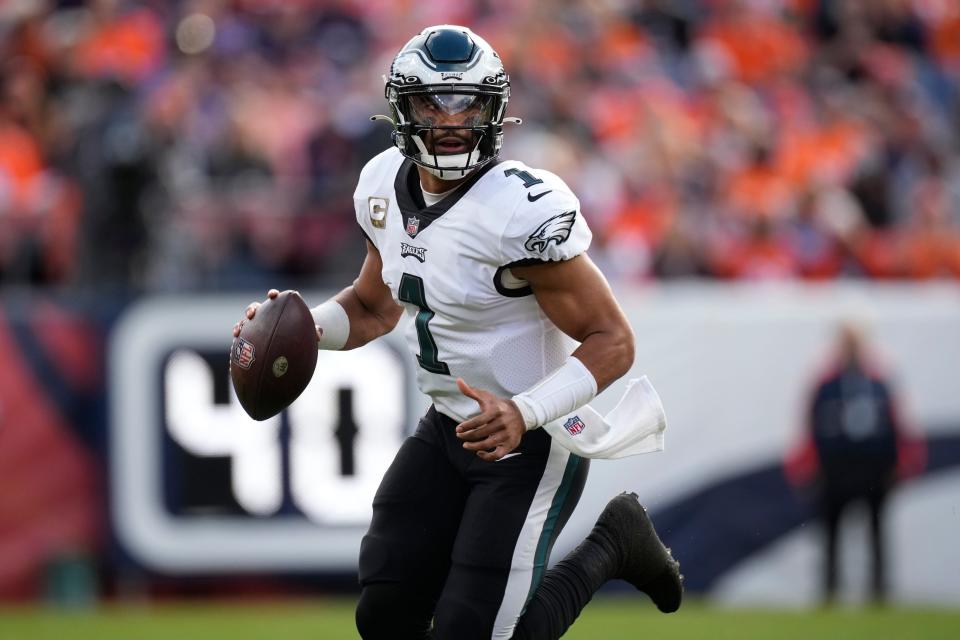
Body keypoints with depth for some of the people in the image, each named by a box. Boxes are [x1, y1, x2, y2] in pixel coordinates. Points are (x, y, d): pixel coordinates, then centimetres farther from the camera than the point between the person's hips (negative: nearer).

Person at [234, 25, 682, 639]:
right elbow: (374, 306, 16)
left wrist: (525, 414, -36)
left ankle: (612, 543, 15)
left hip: (533, 443, -7)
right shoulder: (386, 186, -1)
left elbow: (613, 341, -22)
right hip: (448, 428, 7)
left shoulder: (523, 210, -25)